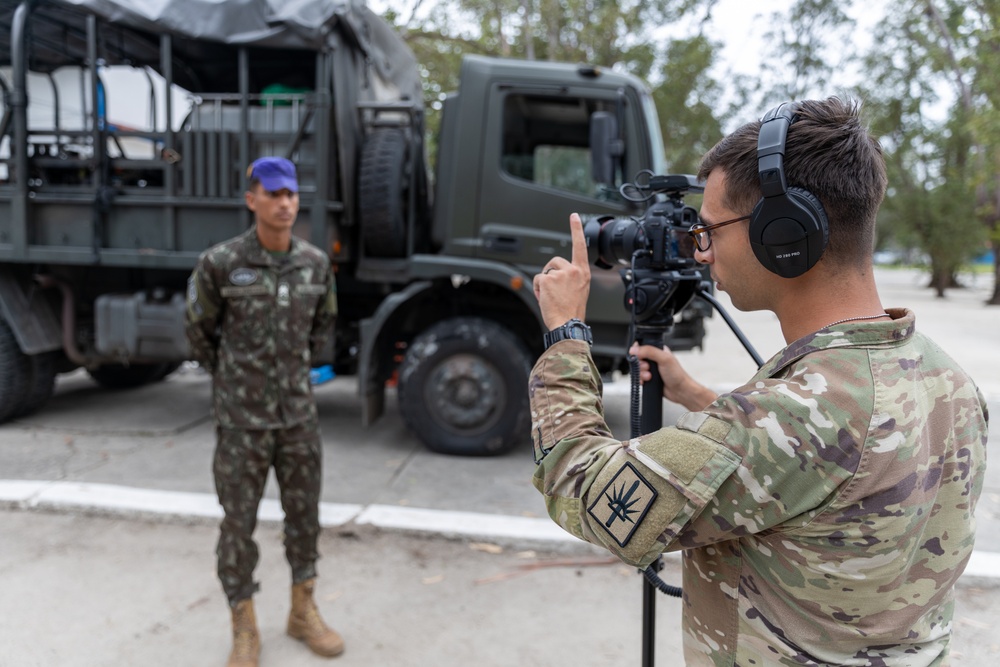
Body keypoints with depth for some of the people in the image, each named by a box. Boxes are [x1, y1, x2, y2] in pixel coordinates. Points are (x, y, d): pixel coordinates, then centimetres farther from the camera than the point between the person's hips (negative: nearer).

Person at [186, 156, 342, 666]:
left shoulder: (316, 263, -2)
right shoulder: (220, 263, -13)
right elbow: (200, 331, 3)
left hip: (298, 413, 4)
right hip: (241, 417, -3)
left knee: (304, 513, 12)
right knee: (239, 520, 6)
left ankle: (303, 613, 31)